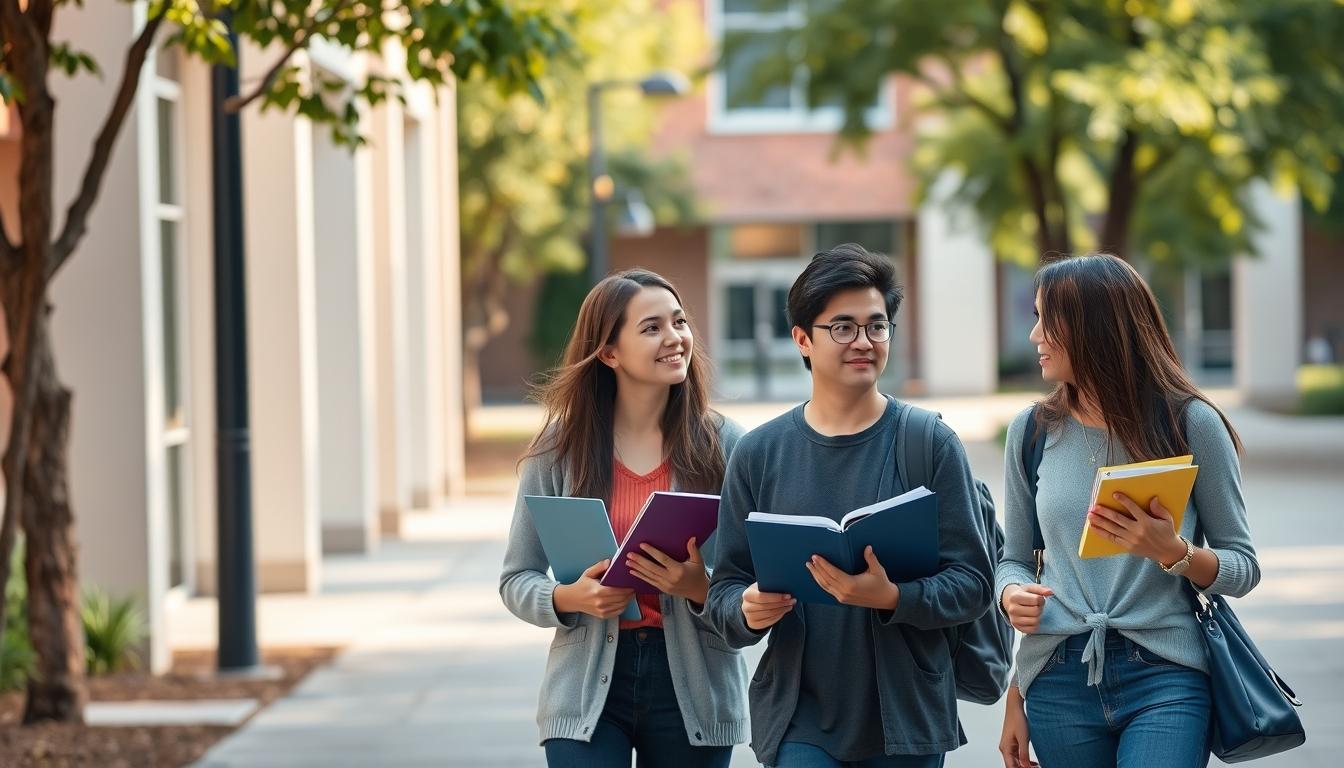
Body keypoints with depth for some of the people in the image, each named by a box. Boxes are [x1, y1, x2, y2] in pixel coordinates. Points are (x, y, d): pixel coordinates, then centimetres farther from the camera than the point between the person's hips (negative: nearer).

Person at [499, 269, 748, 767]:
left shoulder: (723, 444, 0)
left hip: (692, 691, 0)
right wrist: (569, 599, -15)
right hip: (589, 691, 0)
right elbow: (516, 580, 6)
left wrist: (702, 589, -21)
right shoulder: (559, 450, 1)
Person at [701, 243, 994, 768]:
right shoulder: (759, 454, 5)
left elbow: (972, 581, -5)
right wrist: (748, 611, -16)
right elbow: (724, 591, 6)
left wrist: (892, 598, -22)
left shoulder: (929, 443, 0)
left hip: (907, 720, 0)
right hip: (799, 720, 0)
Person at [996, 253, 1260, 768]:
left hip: (1165, 674, -3)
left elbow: (1242, 569, 1)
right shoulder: (1033, 431, 8)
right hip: (1059, 680, 3)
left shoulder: (1190, 423, -1)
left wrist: (1174, 552, -17)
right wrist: (1011, 594, -5)